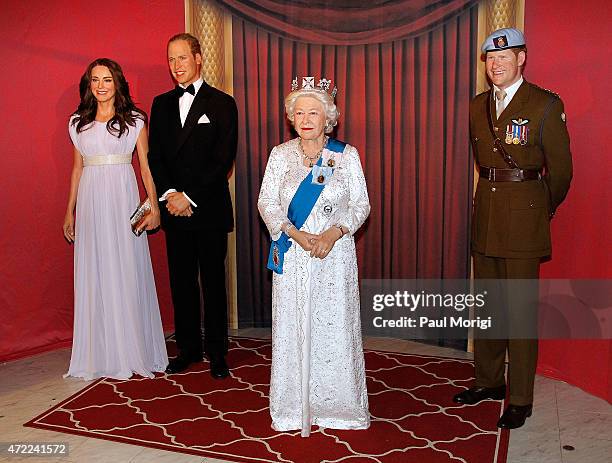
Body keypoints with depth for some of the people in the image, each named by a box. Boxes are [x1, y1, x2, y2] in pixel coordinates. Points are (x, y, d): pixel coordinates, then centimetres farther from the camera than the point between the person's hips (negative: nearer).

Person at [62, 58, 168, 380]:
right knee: (94, 275, 6)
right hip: (90, 201, 3)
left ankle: (133, 351, 13)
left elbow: (145, 166, 1)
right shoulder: (79, 122, 12)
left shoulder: (134, 120, 4)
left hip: (124, 199, -3)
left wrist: (154, 206, -7)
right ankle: (101, 354, 17)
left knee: (128, 272, 1)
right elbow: (77, 168, 15)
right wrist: (69, 212, 13)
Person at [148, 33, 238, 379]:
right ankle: (189, 348, 23)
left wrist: (190, 196, -13)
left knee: (213, 282, 5)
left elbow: (224, 160, -8)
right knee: (182, 282, 10)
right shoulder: (162, 104, 13)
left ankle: (217, 352, 16)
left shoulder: (222, 103, -1)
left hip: (210, 209, -4)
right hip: (175, 208, 4)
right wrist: (170, 194, -8)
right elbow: (155, 156, 8)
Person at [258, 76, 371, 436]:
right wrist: (295, 233, -14)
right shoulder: (281, 155, 6)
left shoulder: (347, 155, 2)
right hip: (292, 256, 1)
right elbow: (267, 202, 1)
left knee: (335, 328, 3)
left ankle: (336, 406, 20)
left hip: (335, 255, -1)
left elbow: (361, 204, 0)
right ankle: (294, 407, 20)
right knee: (292, 328, 5)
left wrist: (334, 233, -16)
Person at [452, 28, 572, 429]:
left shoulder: (545, 105, -6)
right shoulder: (478, 106, 10)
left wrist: (543, 211, 8)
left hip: (524, 217, -6)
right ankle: (489, 381, 29)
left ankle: (520, 399, 10)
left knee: (521, 309, -2)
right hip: (486, 213, 6)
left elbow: (561, 169, -2)